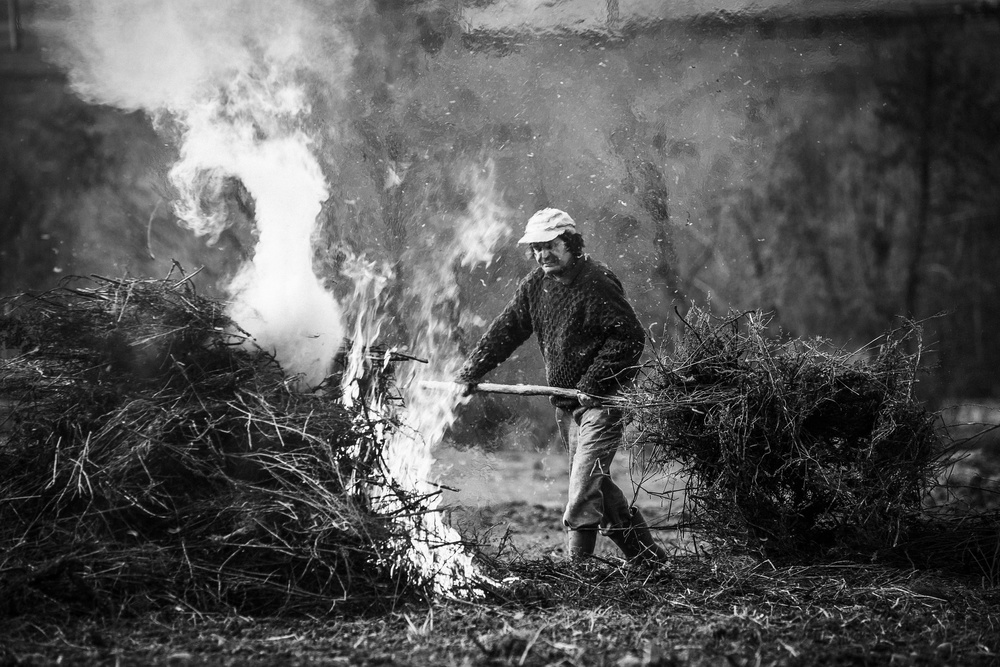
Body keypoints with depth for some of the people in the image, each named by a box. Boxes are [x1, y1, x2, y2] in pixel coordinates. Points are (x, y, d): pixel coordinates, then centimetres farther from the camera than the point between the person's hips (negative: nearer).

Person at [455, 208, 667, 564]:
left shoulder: (598, 282, -14)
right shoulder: (535, 284, 8)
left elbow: (629, 337, -17)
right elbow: (505, 331, 9)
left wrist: (592, 382, -20)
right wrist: (469, 374, 2)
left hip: (602, 398, -8)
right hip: (565, 402, 8)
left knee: (583, 486, -16)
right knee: (596, 484, 13)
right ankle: (647, 554, 26)